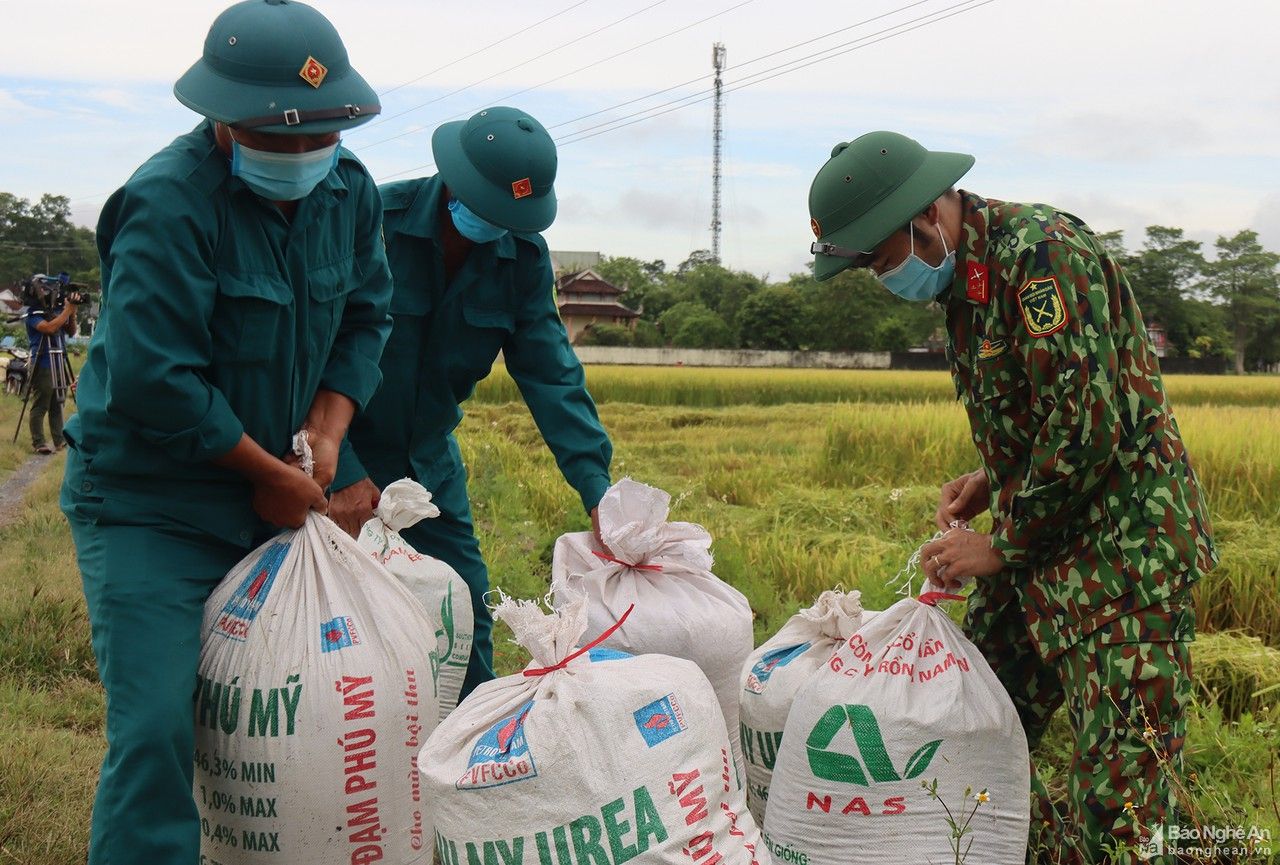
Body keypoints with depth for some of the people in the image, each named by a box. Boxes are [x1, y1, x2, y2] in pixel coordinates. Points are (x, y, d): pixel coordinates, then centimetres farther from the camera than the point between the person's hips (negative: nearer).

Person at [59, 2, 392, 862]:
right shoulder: (167, 204, -22)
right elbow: (151, 379, -25)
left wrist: (326, 428, -6)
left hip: (276, 493, 7)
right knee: (155, 731, -9)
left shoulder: (350, 190, 1)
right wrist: (270, 473, -16)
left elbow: (365, 317, 10)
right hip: (149, 503, -6)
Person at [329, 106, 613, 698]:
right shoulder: (375, 221, -22)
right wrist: (341, 474, -29)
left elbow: (551, 373, -8)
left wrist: (597, 490, -17)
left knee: (466, 614, 5)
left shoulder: (523, 256, -6)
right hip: (345, 455, -4)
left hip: (430, 458, 5)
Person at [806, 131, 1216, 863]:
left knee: (1121, 776, -7)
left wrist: (1003, 546, -15)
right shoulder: (967, 275, 11)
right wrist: (993, 481, 6)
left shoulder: (1044, 251, -19)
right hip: (1045, 540, 9)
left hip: (1122, 547, -9)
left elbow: (1088, 429, -23)